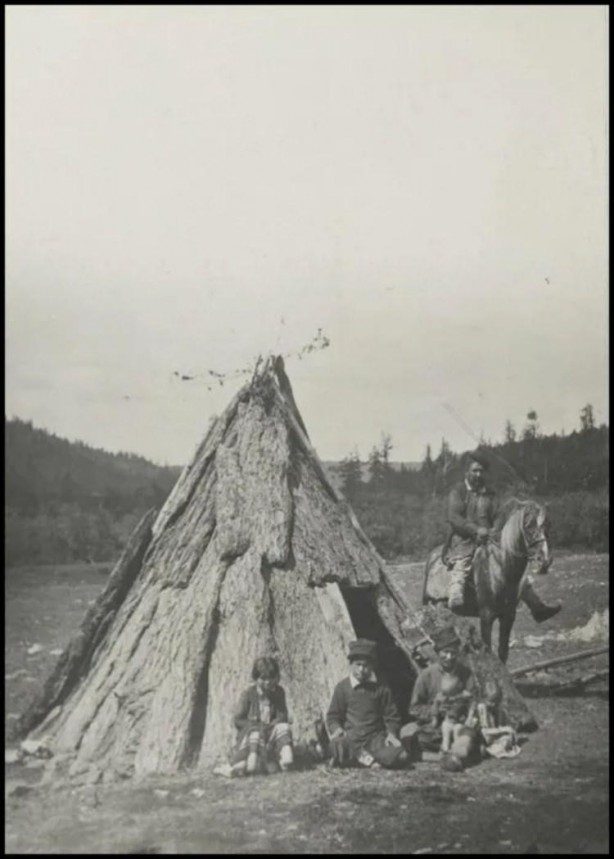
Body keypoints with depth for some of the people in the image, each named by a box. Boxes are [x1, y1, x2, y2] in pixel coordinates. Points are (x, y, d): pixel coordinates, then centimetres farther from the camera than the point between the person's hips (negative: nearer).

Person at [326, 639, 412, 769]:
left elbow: (392, 716, 14)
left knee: (402, 757, -27)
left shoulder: (381, 688, 10)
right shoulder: (342, 687, 6)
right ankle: (366, 759, -18)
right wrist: (337, 729, -14)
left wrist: (391, 733, -6)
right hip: (351, 738, -3)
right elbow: (333, 716, 8)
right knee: (337, 746, -40)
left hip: (375, 738, 3)